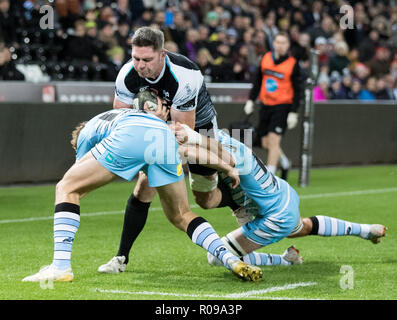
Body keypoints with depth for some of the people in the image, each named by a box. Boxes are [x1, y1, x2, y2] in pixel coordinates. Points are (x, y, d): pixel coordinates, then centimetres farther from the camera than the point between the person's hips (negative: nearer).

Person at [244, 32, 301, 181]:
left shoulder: (292, 64, -6)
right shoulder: (266, 58, 6)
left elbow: (297, 90, -5)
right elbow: (258, 81, 17)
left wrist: (293, 113, -10)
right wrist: (251, 100, 12)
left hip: (282, 106, -5)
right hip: (266, 105, 5)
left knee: (273, 140, -14)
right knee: (266, 143, 8)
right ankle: (284, 162, 34)